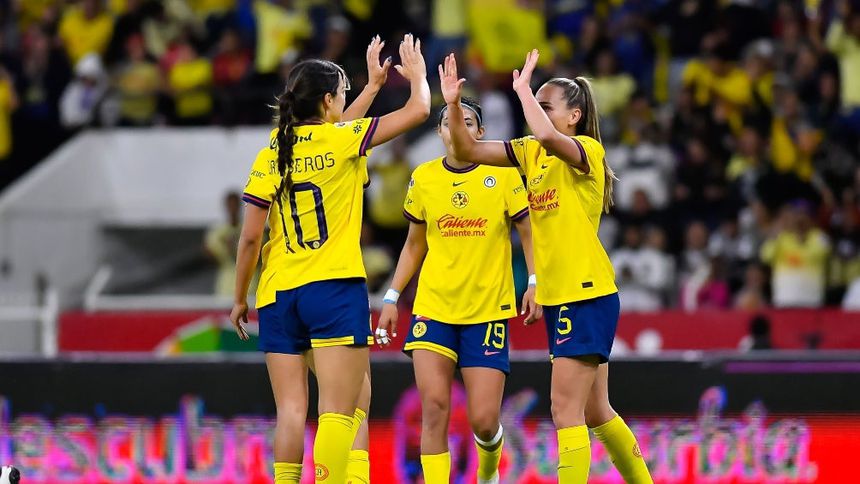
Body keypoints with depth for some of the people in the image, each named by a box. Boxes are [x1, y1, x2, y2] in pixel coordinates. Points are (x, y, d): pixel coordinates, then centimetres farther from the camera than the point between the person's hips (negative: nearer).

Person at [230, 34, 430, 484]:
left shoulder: (272, 154, 7)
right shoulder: (342, 141, -5)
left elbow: (250, 236, 12)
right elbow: (418, 109, 2)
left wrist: (240, 298, 27)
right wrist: (416, 74, 22)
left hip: (277, 295, 5)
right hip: (335, 289, -5)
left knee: (291, 410, 6)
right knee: (340, 411, -7)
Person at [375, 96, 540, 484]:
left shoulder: (501, 174, -3)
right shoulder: (423, 178, 5)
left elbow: (528, 233, 3)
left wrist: (535, 285, -10)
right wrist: (392, 297, 10)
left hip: (488, 310, -2)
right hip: (433, 307, 2)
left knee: (483, 419, -3)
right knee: (434, 407, -13)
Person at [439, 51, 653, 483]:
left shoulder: (588, 151, -12)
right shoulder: (530, 153, 10)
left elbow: (547, 136, -34)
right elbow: (466, 151, 5)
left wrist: (523, 89, -20)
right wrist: (453, 104, -10)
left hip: (587, 296, -9)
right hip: (556, 298, 9)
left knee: (565, 411, -13)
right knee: (595, 413, 15)